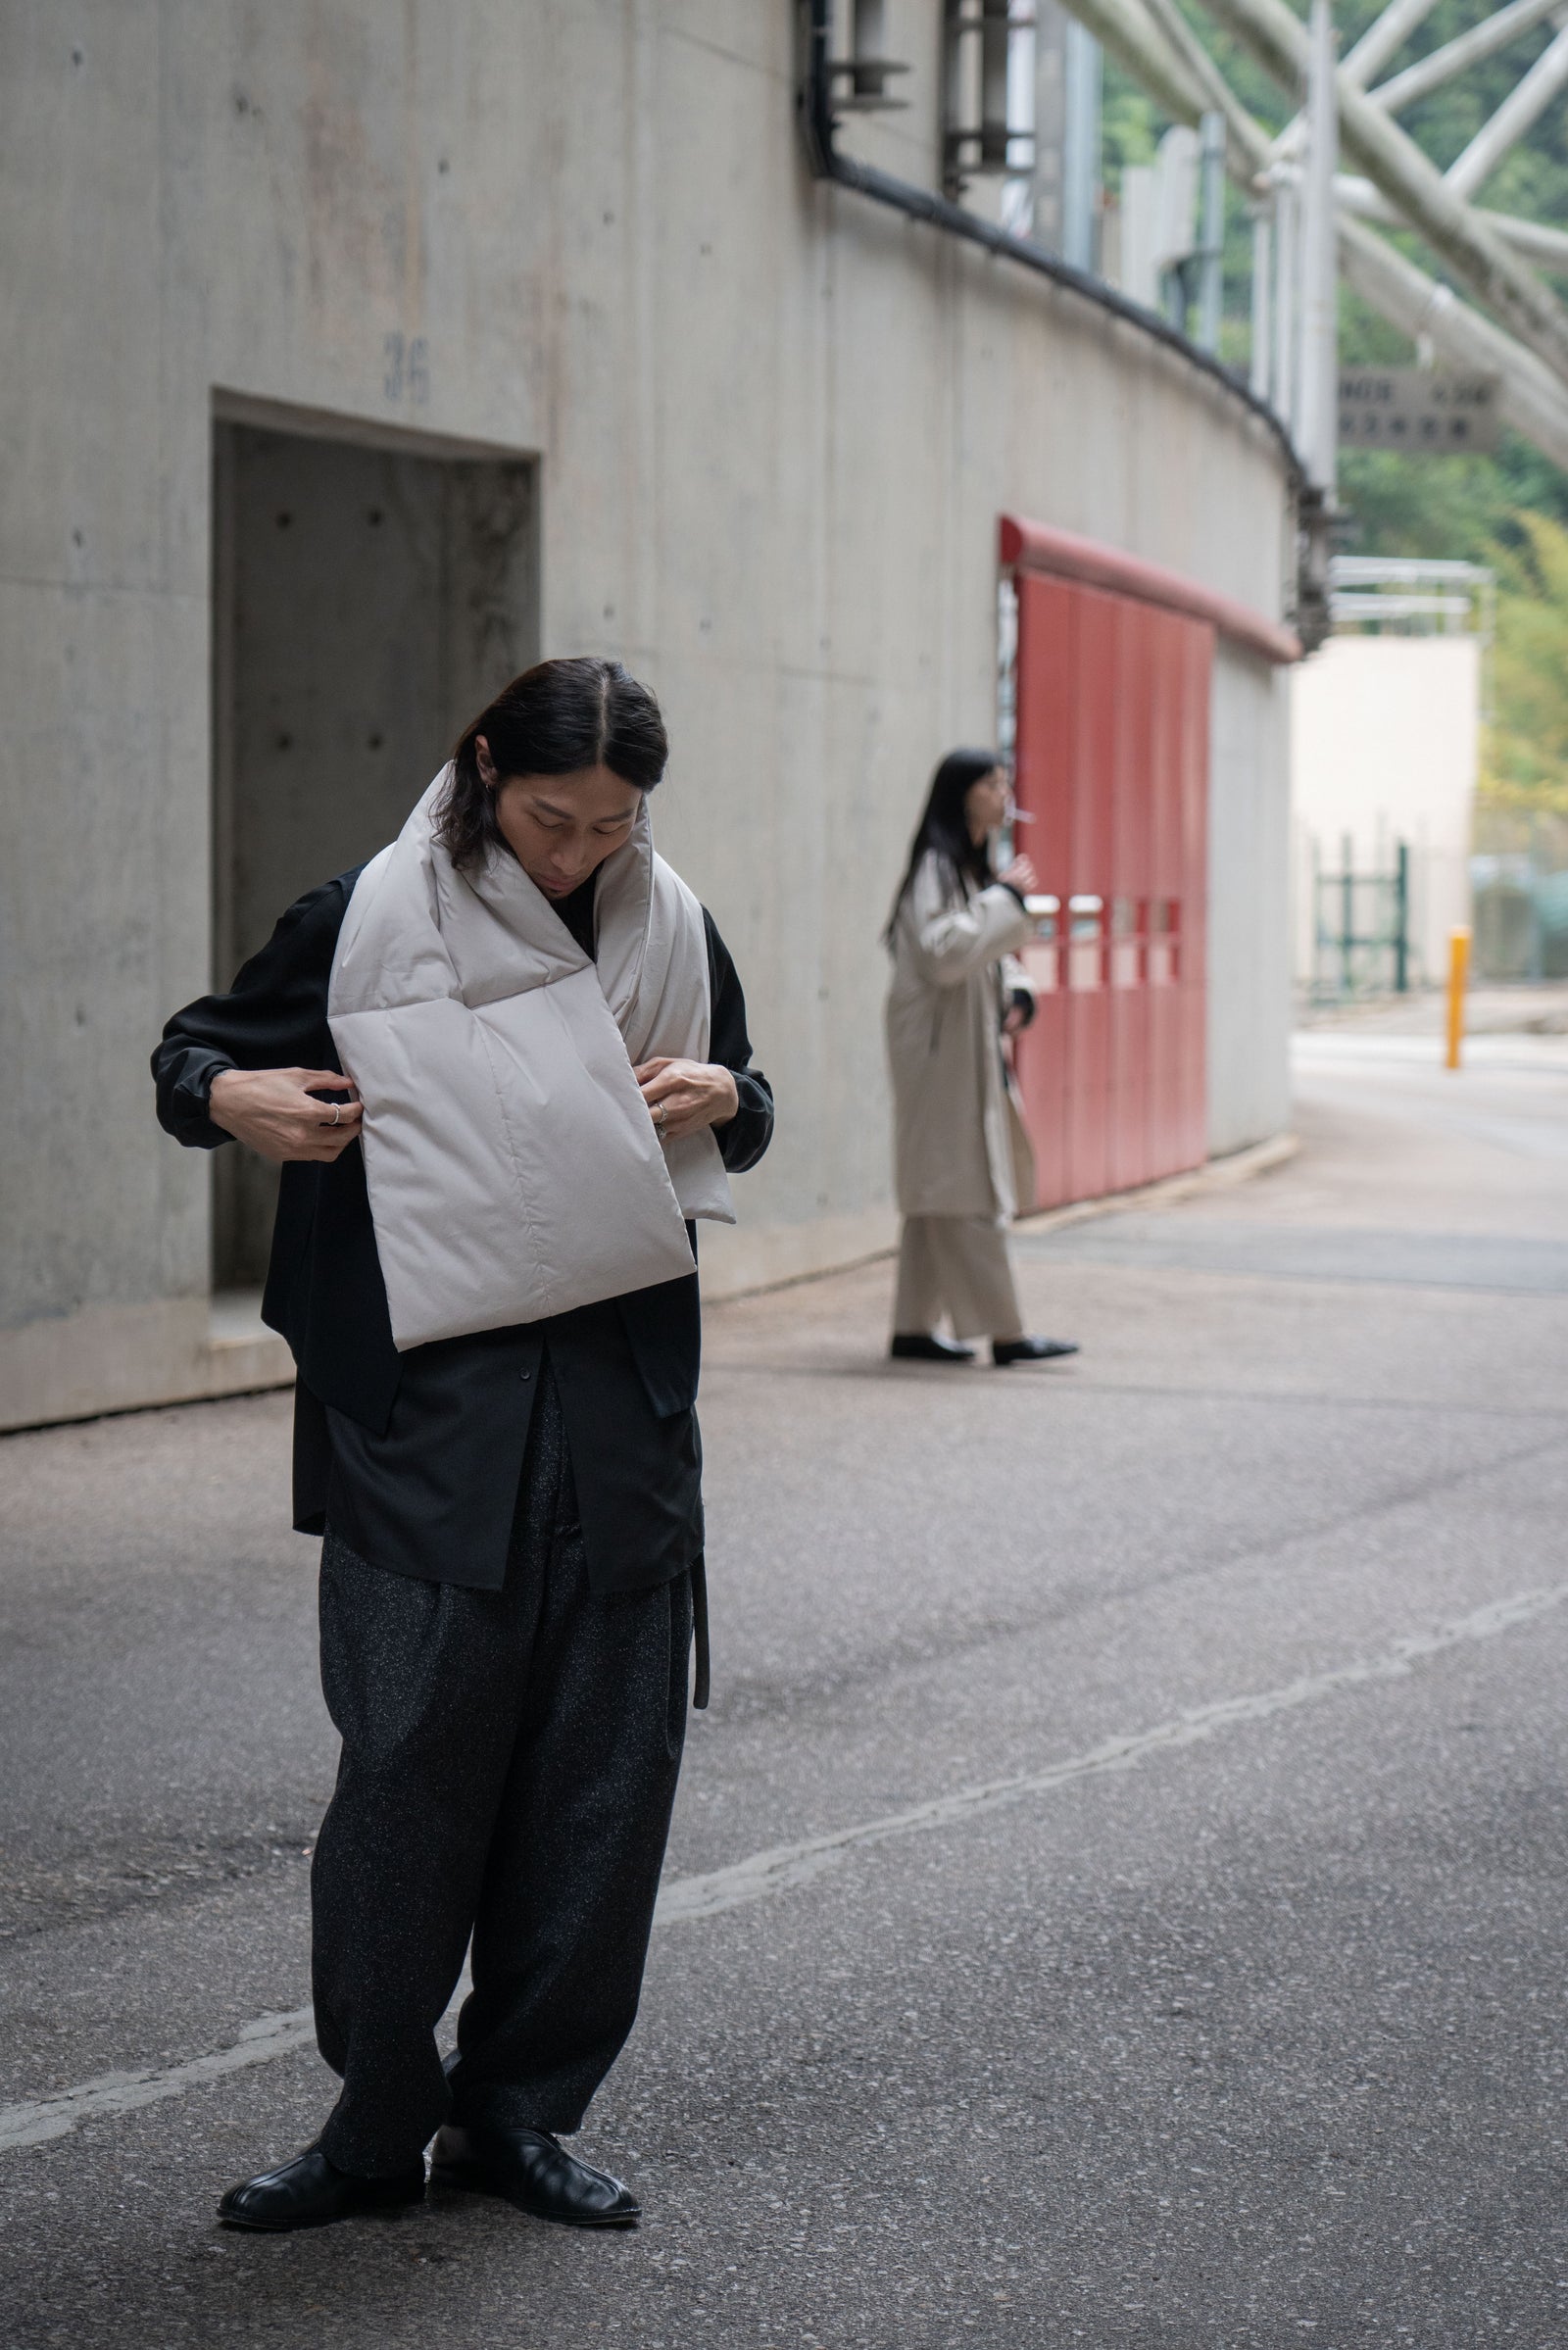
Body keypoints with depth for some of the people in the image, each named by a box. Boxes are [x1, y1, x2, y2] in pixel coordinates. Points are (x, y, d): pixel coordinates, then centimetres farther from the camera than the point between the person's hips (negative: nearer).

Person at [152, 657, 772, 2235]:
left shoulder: (669, 933, 8)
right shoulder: (368, 923, -2)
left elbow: (746, 1120, 23)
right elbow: (191, 1051, 8)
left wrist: (723, 1096, 0)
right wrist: (230, 1100, -14)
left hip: (621, 1409, 4)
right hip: (425, 1414, -3)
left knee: (603, 1770, 4)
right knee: (413, 1760, -7)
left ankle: (517, 2110, 16)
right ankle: (379, 2121, 7)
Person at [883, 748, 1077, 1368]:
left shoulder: (972, 867, 18)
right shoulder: (936, 868, -12)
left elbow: (989, 952, 25)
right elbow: (943, 954, -24)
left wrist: (1018, 992, 5)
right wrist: (1006, 899, -19)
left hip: (971, 1051, 10)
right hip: (942, 1048, -10)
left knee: (939, 1193, 11)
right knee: (967, 1196, -9)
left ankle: (913, 1329, 14)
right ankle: (1004, 1333, -9)